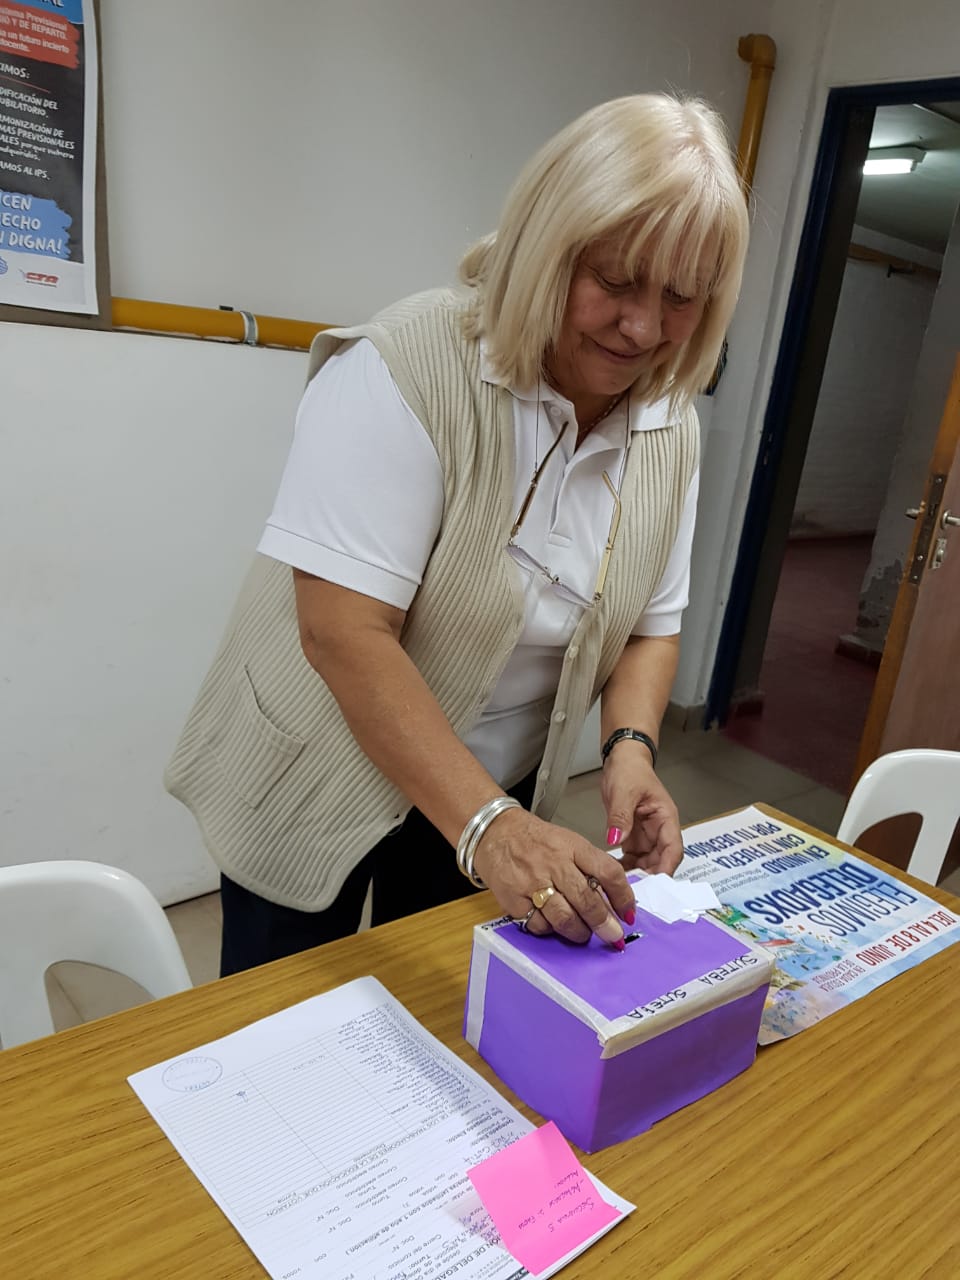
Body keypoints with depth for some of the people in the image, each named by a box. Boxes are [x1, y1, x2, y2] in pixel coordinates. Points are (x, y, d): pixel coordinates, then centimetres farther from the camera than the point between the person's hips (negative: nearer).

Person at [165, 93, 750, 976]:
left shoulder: (670, 430, -5)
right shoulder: (405, 370, -25)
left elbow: (651, 627, 2)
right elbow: (343, 632, -30)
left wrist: (631, 747, -17)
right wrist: (486, 827, -36)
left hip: (499, 795, 5)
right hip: (317, 786, -4)